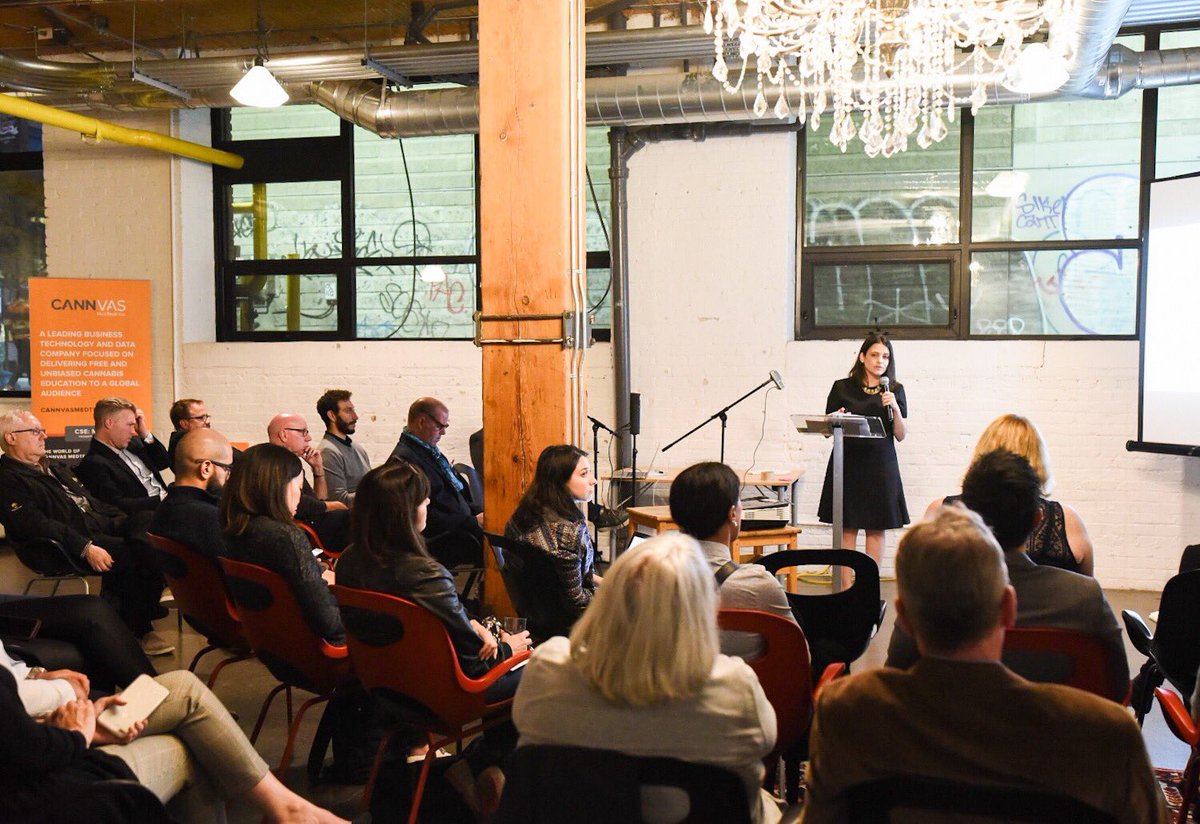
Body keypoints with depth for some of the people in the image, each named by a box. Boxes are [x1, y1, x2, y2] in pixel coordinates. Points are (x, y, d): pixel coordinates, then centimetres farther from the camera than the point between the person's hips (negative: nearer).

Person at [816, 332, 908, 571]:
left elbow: (901, 435, 4)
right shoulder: (842, 388, 3)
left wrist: (895, 407, -11)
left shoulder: (895, 390, 6)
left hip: (881, 465, 1)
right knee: (846, 528, 1)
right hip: (847, 462, -1)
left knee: (876, 529, 4)